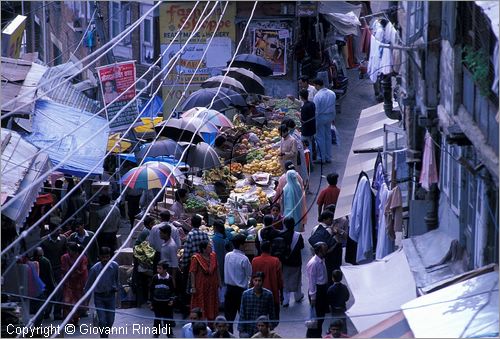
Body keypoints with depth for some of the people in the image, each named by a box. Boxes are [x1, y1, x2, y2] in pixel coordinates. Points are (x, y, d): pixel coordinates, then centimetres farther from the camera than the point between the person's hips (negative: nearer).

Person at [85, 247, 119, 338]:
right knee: (102, 321, -11)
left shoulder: (115, 266, -11)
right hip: (99, 297, -2)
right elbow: (89, 285, -4)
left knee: (110, 321, 6)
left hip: (111, 296, 2)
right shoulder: (95, 269, -15)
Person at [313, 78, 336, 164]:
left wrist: (314, 122, -12)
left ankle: (322, 158, 10)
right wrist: (333, 118, 20)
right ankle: (328, 157, 23)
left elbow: (316, 110, -18)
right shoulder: (332, 93, -1)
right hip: (330, 116, 7)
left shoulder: (318, 96, -22)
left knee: (320, 137, 5)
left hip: (321, 117, -7)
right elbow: (333, 108, 9)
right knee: (328, 136, 16)